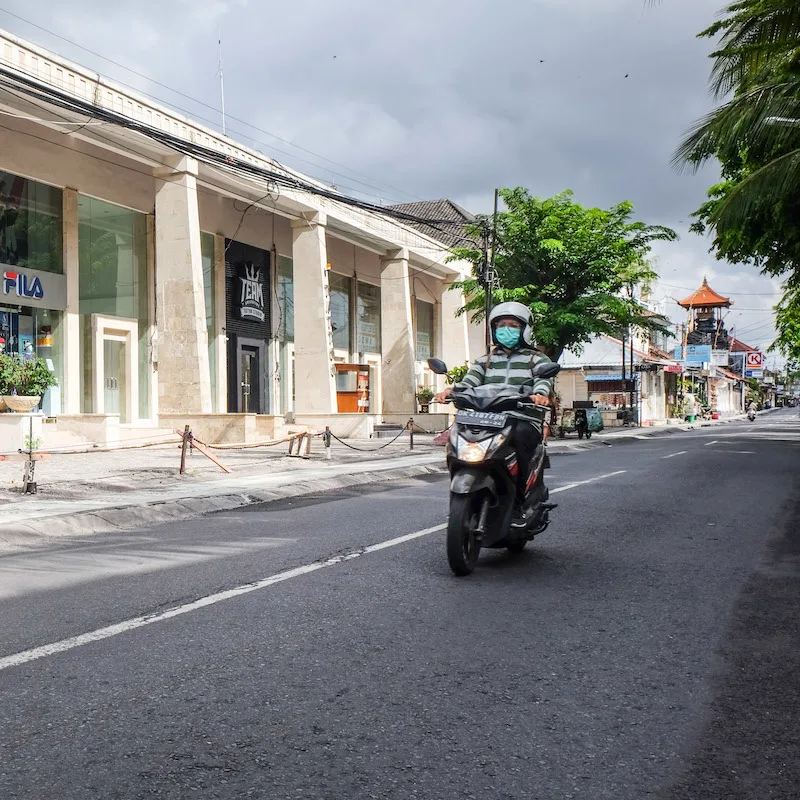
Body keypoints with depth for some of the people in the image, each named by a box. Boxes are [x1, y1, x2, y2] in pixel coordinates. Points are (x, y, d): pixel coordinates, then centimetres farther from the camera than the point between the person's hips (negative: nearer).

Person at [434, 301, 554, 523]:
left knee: (521, 434, -38)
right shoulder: (485, 361, 26)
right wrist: (451, 391, -16)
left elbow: (544, 379, -5)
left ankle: (521, 498, -27)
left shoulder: (537, 359, 17)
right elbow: (470, 380, 7)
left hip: (523, 417, -3)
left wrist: (540, 393, -30)